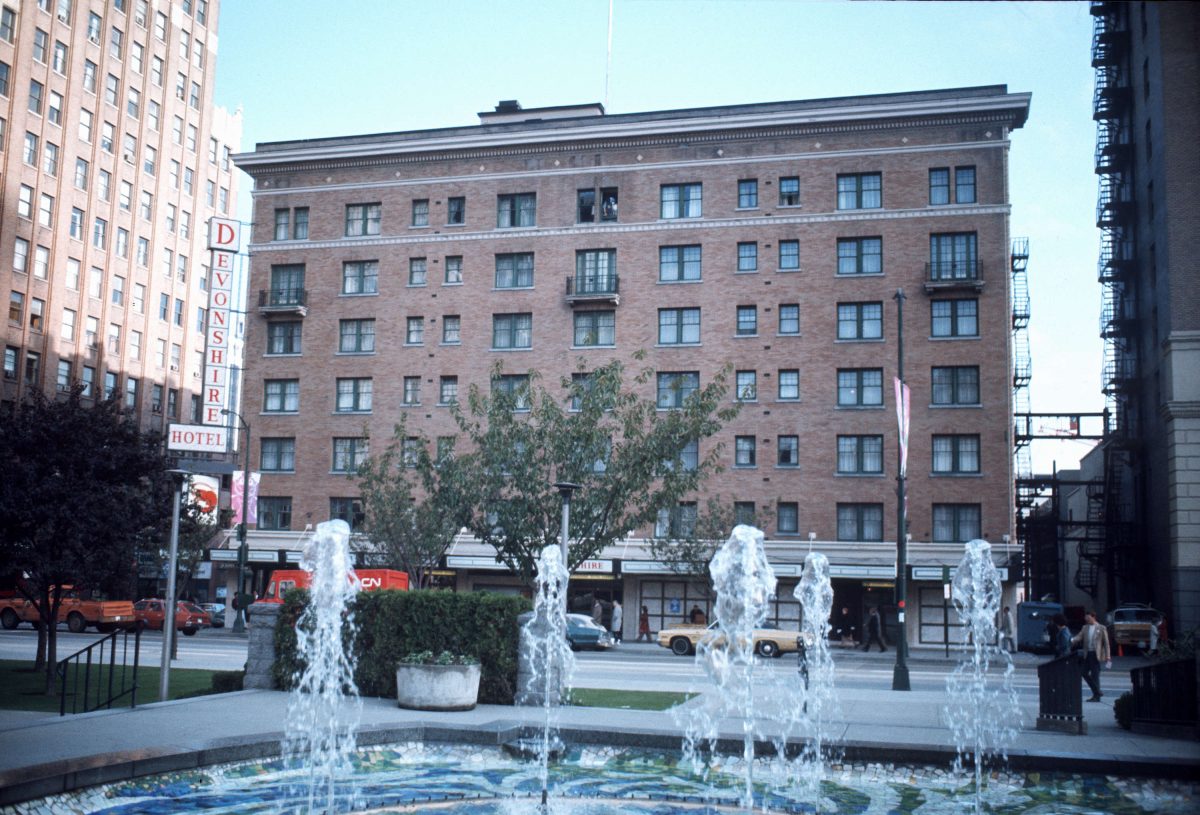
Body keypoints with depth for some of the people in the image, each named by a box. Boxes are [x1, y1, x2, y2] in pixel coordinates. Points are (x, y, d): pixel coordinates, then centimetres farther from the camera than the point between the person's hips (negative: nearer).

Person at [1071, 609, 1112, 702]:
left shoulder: (1101, 628, -2)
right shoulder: (1085, 628, 12)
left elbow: (1106, 643, -2)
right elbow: (1079, 637, 0)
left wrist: (1108, 656, -6)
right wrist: (1071, 640, -22)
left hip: (1096, 655, -6)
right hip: (1087, 654, 6)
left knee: (1095, 675, -3)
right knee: (1084, 673, 5)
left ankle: (1096, 696, 7)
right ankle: (1097, 692, 19)